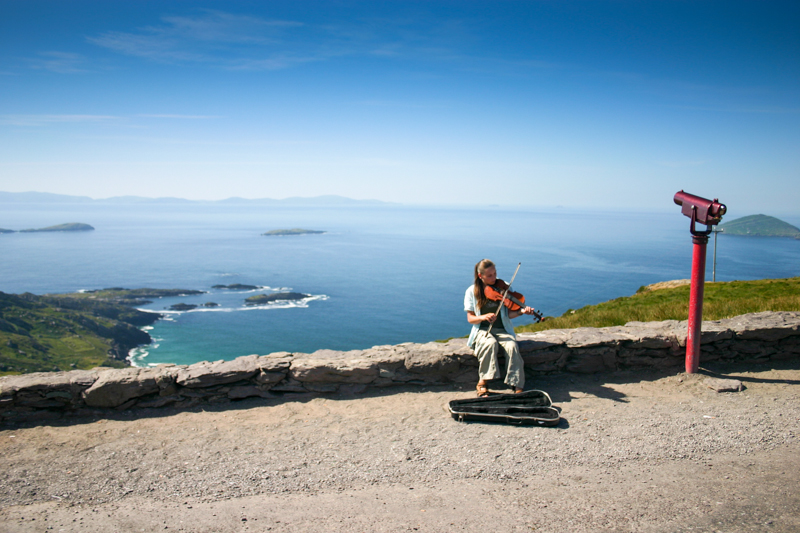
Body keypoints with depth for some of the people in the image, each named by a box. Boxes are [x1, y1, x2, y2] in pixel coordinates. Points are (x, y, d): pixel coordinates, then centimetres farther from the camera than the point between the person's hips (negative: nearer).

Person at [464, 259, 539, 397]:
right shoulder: (472, 292, 0)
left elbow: (509, 314, -2)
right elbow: (470, 318, 0)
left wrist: (521, 311, -22)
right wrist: (483, 317, -21)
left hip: (502, 330, 1)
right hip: (482, 331, -1)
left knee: (512, 346, -31)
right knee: (490, 343, -36)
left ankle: (517, 386, -21)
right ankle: (482, 383, -23)